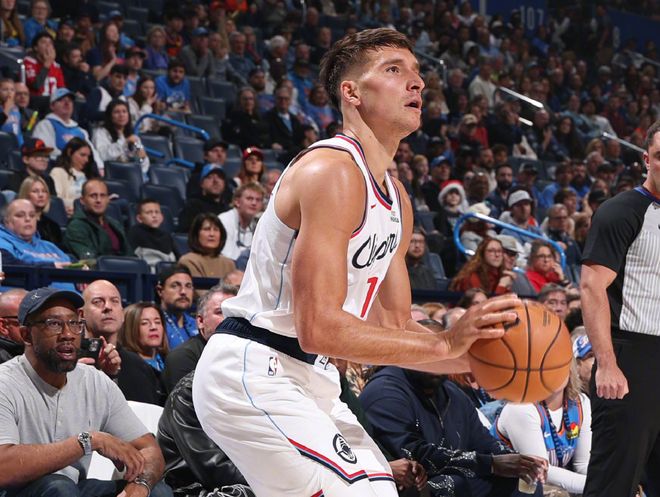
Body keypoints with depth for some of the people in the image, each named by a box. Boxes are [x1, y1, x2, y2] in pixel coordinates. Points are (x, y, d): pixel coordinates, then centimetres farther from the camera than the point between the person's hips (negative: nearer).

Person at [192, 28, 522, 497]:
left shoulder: (397, 199, 11)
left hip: (309, 378, 11)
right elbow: (318, 328, -26)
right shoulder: (332, 172, -19)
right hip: (253, 374, -10)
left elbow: (395, 327, 16)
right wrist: (445, 343, -25)